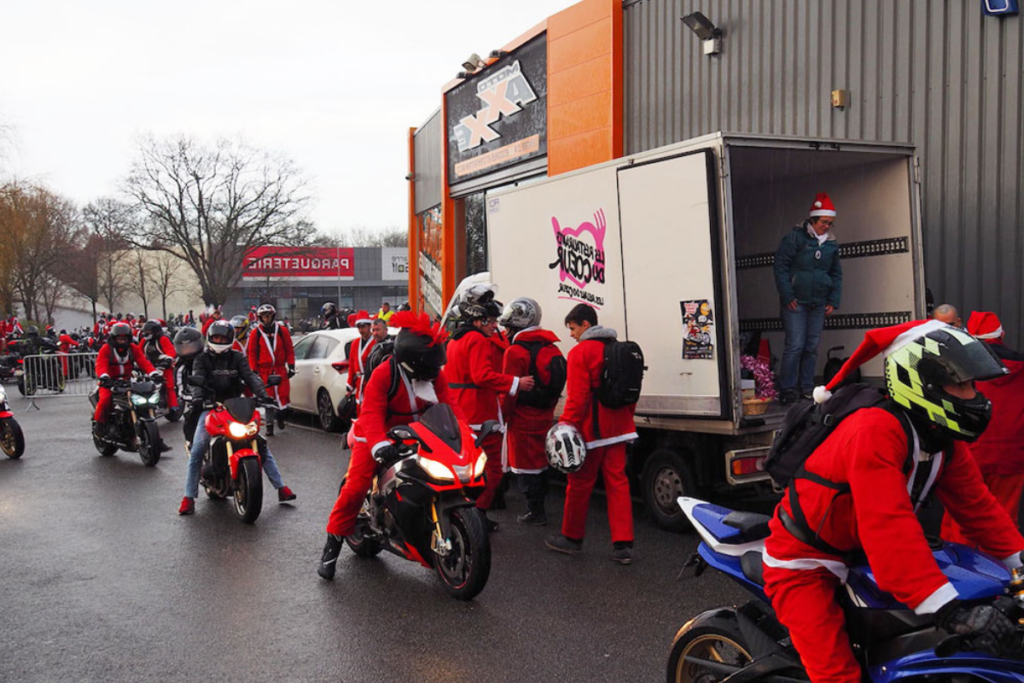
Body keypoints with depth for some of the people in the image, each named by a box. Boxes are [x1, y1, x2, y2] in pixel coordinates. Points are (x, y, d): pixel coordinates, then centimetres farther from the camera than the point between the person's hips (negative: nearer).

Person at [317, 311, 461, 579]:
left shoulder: (435, 376, -2)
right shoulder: (384, 374, -20)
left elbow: (449, 405, -6)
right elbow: (371, 412, -29)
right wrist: (378, 444, -45)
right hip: (377, 437, -5)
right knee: (355, 488, -17)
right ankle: (331, 548, -5)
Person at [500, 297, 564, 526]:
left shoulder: (515, 352, -16)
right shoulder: (551, 348, 7)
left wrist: (503, 415, -5)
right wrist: (547, 408, 18)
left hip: (523, 418, -8)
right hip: (545, 416, 8)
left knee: (525, 464, 2)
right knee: (540, 461, 17)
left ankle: (535, 513, 5)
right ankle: (539, 508, 27)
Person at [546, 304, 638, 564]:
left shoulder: (580, 352, -11)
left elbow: (577, 397, -19)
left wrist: (566, 426, -17)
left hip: (591, 430, -7)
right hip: (618, 429, 7)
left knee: (580, 483, 7)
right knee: (617, 482, 6)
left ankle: (572, 538, 20)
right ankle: (623, 545, 2)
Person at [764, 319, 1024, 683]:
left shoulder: (943, 440, -1)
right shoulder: (876, 432, -31)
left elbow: (975, 503, 6)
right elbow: (889, 527, -39)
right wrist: (949, 610, -42)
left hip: (856, 555, 9)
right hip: (803, 564, -9)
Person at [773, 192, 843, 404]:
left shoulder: (831, 244, 11)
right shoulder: (796, 237, -5)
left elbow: (836, 274, 17)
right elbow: (780, 265, -8)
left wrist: (833, 301, 8)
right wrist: (787, 296, -12)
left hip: (819, 304, 5)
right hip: (795, 302, -5)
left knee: (812, 346, 8)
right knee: (795, 345, -10)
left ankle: (806, 387, 16)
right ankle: (788, 389, -3)